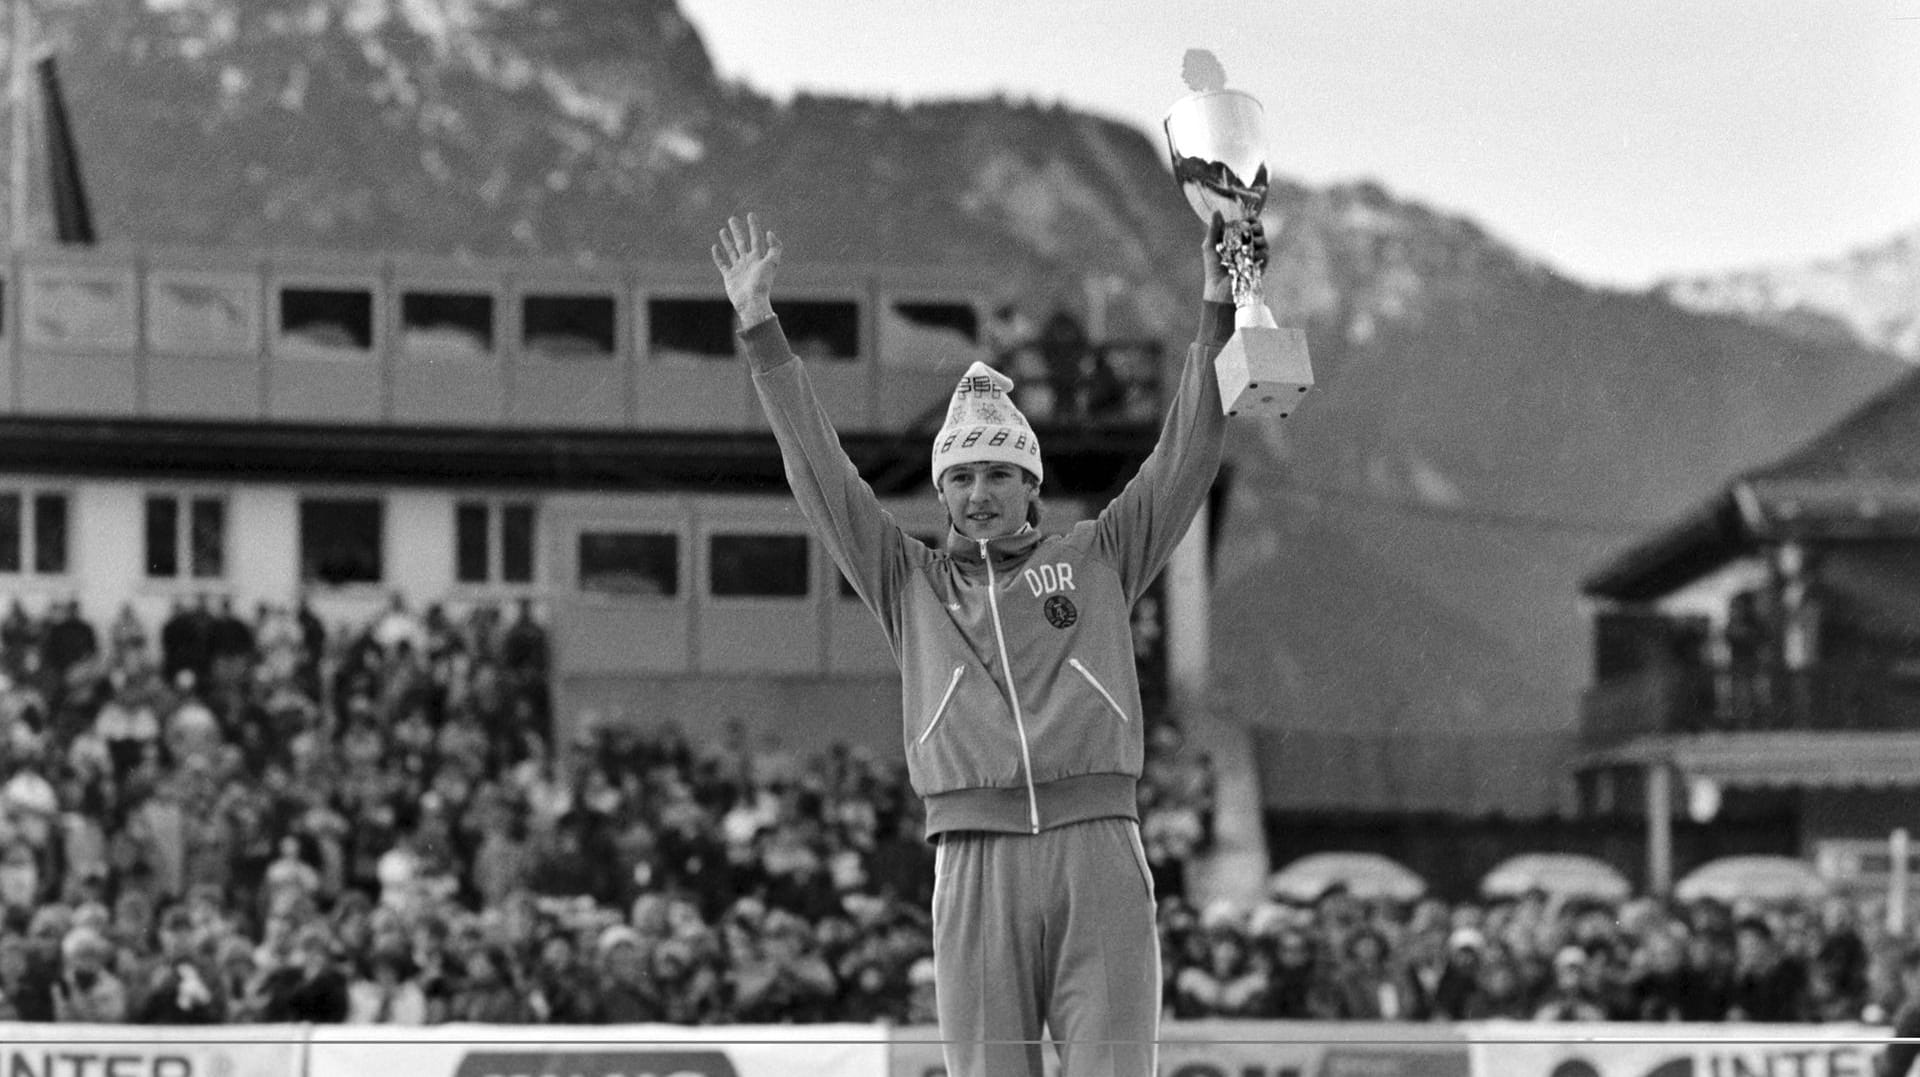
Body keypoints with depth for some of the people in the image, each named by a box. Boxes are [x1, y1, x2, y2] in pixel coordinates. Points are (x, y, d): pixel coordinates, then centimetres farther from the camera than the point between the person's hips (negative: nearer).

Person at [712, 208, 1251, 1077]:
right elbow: (819, 472, 13)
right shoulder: (911, 583, 17)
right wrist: (759, 328, 9)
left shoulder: (1098, 561, 16)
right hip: (976, 865, 1)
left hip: (1098, 851, -1)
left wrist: (1219, 311, 4)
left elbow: (1185, 454, 12)